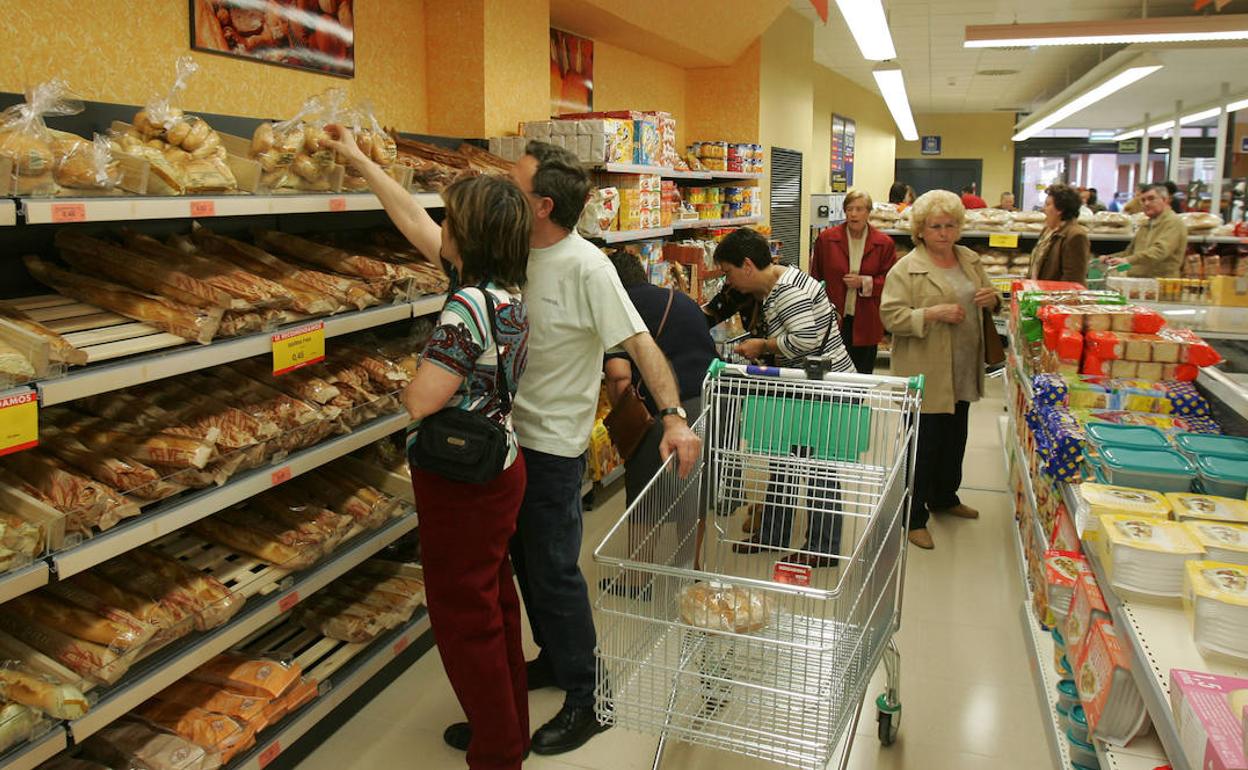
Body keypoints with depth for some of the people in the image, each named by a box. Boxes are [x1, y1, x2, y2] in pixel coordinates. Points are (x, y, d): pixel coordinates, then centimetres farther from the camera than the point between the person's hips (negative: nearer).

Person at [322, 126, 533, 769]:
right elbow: (412, 222, 11)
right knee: (494, 601, 21)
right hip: (499, 468, 9)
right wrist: (359, 160, 18)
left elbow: (419, 402, -24)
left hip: (461, 483, -9)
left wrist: (415, 379, -1)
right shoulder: (504, 288, 2)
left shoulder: (468, 305, -26)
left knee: (462, 617, 6)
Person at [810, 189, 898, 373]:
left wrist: (864, 283, -12)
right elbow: (816, 277, 3)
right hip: (834, 319, 0)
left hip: (866, 323, 0)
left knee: (863, 373, 7)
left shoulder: (884, 243, 1)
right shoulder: (826, 238, 1)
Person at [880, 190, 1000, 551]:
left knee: (954, 440, 20)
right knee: (924, 444, -1)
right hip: (925, 375, -7)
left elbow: (985, 300, 23)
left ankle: (944, 498, 40)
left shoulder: (971, 260, 10)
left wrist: (992, 298, 0)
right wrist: (933, 313, -27)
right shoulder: (906, 268, -11)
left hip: (962, 373, 7)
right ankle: (913, 517, 10)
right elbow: (891, 316, -17)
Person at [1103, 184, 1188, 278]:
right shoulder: (1146, 224, 22)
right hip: (1136, 281, 7)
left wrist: (1128, 260, -35)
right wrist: (1110, 258, 9)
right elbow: (1131, 251, 29)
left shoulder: (1173, 223, -7)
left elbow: (1160, 251, -23)